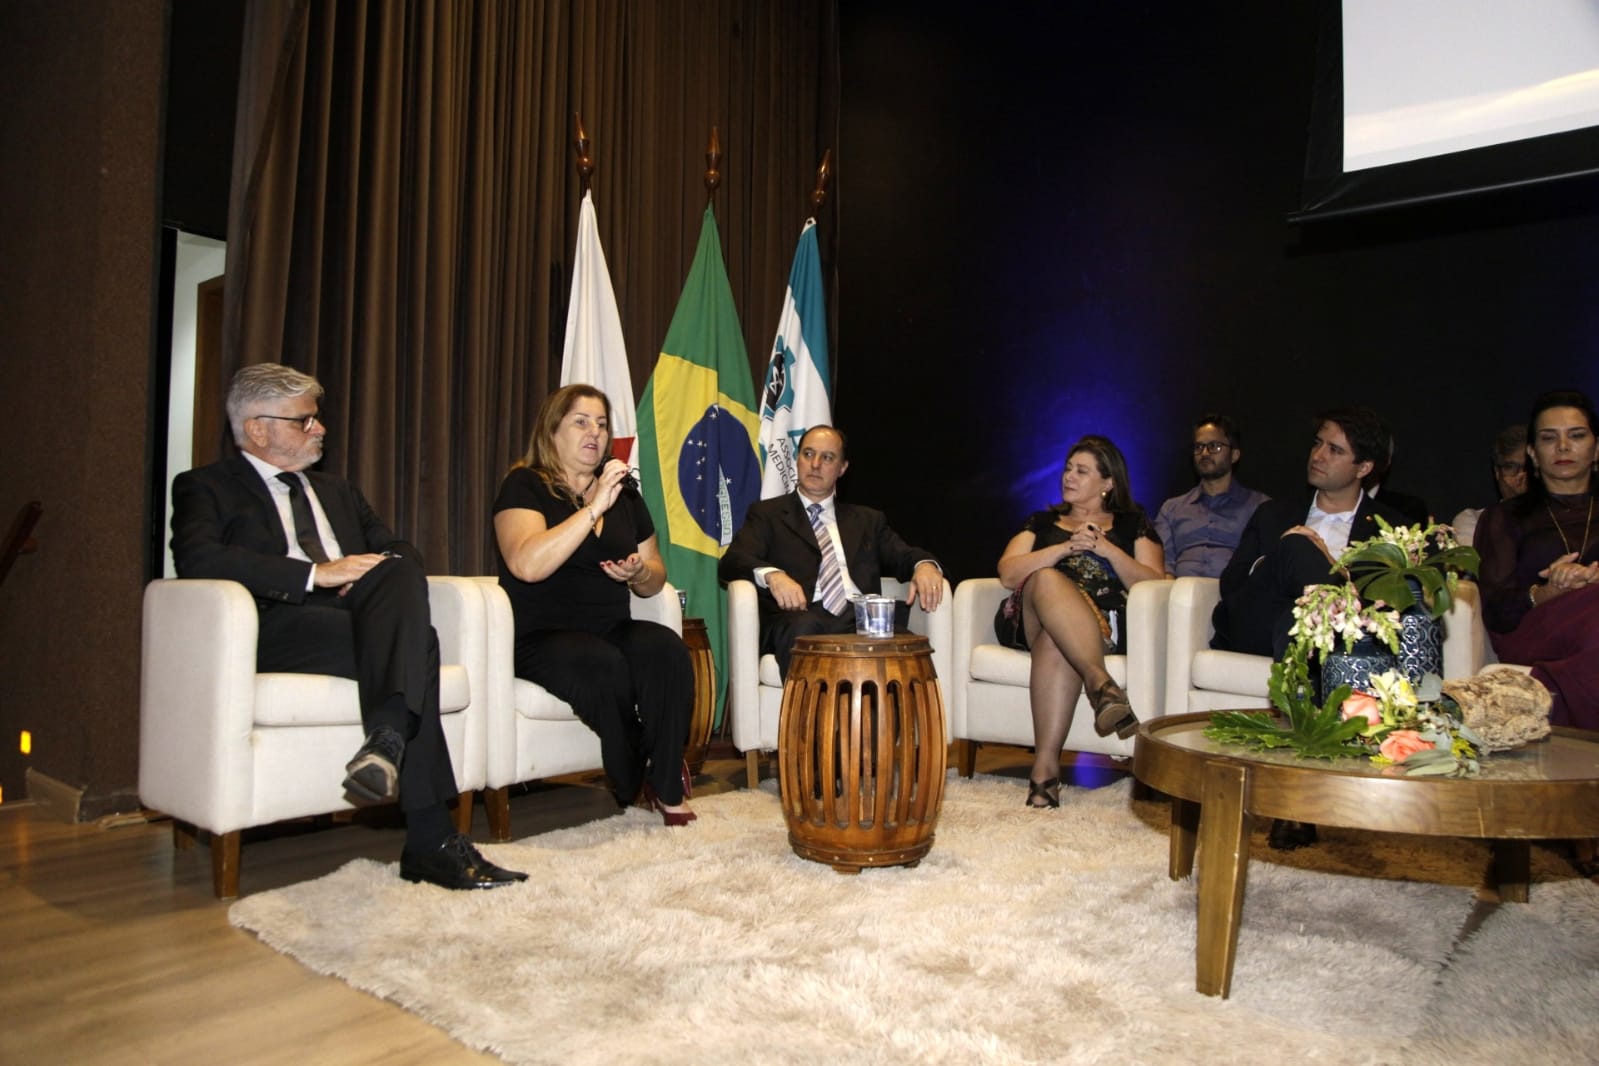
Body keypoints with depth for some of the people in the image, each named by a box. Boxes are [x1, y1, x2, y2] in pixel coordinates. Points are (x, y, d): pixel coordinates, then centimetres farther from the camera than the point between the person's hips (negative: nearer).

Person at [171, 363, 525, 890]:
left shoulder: (337, 491, 32)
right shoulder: (204, 488, 12)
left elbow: (401, 550, 24)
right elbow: (197, 559, -10)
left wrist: (387, 573, -3)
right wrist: (315, 574, -17)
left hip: (359, 618, 5)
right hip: (279, 629, -5)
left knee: (400, 571, -31)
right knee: (418, 643, -32)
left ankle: (387, 739, -49)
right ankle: (429, 841, -37)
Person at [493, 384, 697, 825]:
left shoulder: (625, 493, 17)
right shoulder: (524, 486, 0)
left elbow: (655, 577, 21)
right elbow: (527, 565, -20)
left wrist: (639, 573, -4)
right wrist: (595, 507, -22)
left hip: (613, 629, 5)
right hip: (541, 636, -5)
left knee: (668, 650, -28)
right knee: (605, 667, -36)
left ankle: (666, 788, -19)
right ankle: (634, 787, -11)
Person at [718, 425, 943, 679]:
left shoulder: (868, 520, 30)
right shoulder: (767, 513, 20)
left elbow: (903, 555, 19)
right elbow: (731, 562, 5)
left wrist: (924, 565, -7)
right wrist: (772, 574, -18)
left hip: (860, 618, 2)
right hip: (800, 617, -2)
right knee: (803, 629, -39)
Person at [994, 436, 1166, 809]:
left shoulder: (1133, 524, 23)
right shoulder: (1042, 522, 28)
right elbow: (1007, 573, 7)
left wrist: (1106, 549, -7)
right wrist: (1066, 547, -6)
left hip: (1104, 624, -1)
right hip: (1031, 617, 1)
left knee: (1056, 641, -39)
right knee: (1048, 580, -37)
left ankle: (1045, 765, -46)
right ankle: (1100, 683, -51)